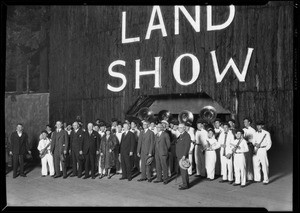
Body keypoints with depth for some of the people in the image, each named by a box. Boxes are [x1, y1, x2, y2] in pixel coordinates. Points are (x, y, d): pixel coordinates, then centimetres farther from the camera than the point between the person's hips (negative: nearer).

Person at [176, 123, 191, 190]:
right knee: (182, 170, 14)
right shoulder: (180, 135, 17)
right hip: (179, 156, 9)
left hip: (183, 156, -9)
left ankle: (185, 185, 0)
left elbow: (187, 146, -19)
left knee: (183, 170, -6)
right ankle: (186, 183, 23)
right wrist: (178, 155, 14)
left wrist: (184, 155, -23)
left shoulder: (187, 135, -12)